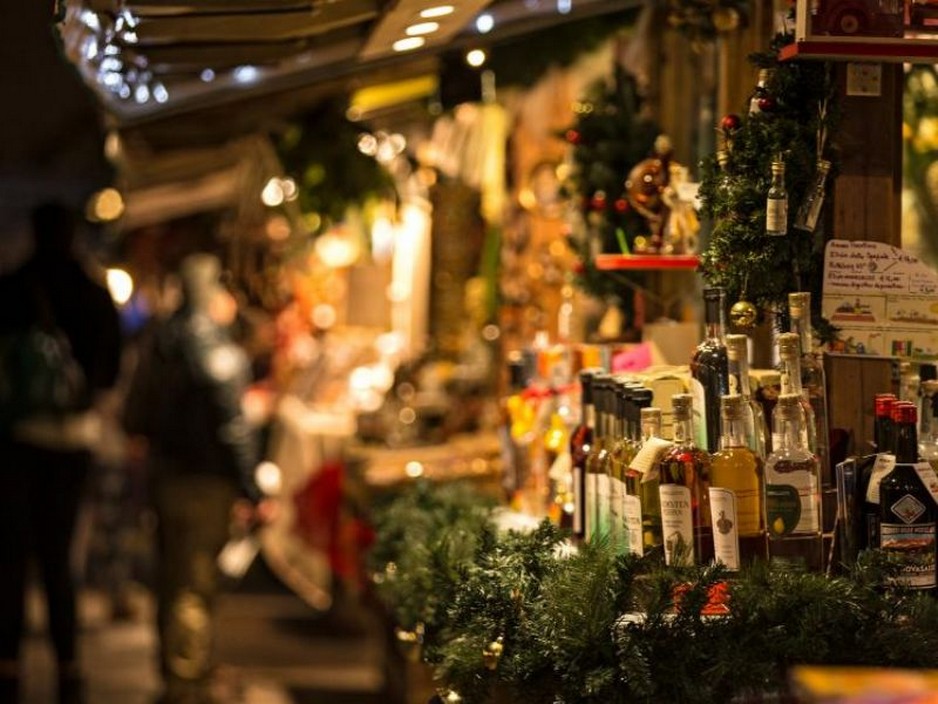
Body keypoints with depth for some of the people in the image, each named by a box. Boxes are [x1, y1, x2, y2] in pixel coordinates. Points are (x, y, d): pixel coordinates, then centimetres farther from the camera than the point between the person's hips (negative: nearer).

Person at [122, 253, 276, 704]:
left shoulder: (160, 341, 8)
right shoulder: (213, 345, -17)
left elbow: (135, 419, 13)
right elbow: (232, 427, -19)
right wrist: (254, 495, -16)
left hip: (164, 475, 8)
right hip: (204, 481, -8)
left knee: (174, 583, 19)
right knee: (193, 587, -4)